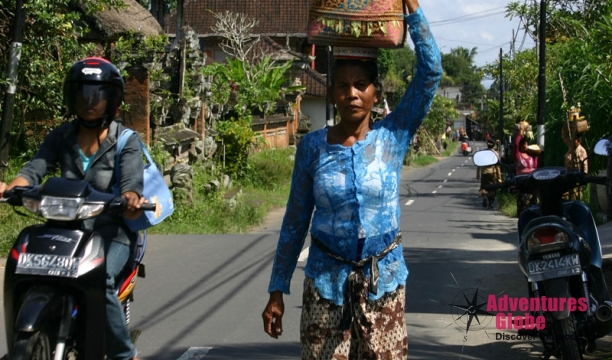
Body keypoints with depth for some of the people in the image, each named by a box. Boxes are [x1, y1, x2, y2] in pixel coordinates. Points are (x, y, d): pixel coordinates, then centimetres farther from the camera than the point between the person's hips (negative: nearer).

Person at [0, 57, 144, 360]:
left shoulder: (126, 141, 0)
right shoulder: (60, 137, 9)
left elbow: (132, 182, -15)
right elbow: (34, 170, -4)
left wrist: (131, 201, -40)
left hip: (111, 231, -3)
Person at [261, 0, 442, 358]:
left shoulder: (393, 136, -4)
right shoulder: (312, 146, -2)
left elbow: (431, 71, -13)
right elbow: (295, 221, 2)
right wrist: (277, 290, 1)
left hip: (384, 278, 0)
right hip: (326, 279, 0)